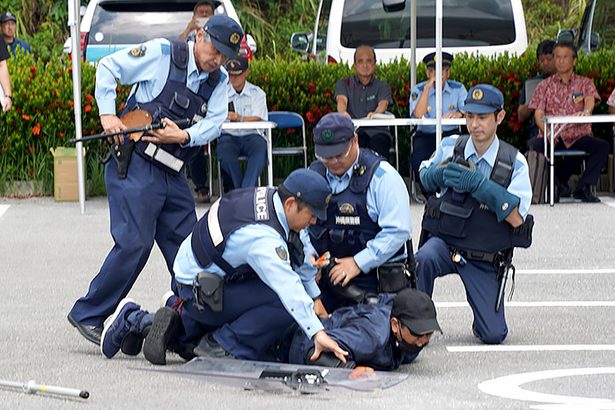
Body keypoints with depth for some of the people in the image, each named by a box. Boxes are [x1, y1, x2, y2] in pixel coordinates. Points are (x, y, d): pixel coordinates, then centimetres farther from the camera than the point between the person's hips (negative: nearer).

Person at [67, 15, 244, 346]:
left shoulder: (219, 82, 11)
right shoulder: (161, 54, -6)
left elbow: (213, 122, -1)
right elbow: (108, 68, -2)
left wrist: (184, 136, -20)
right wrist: (108, 114, -11)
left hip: (173, 173, 7)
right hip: (135, 166, -7)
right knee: (134, 242, -12)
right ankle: (87, 315, -3)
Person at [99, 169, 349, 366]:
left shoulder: (272, 197, -4)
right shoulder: (262, 237, -32)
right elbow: (288, 287, -39)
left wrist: (314, 297, 15)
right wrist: (317, 332, -43)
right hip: (199, 293, -10)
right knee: (284, 305, -24)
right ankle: (222, 345, -11)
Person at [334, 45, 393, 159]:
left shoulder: (382, 87, 17)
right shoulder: (344, 84, 19)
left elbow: (383, 103, -5)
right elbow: (341, 100, -4)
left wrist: (376, 113, -32)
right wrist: (343, 112, -31)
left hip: (376, 131, 0)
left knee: (378, 141, -33)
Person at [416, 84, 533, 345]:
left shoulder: (514, 162, -6)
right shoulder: (449, 147, -1)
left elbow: (517, 218, -14)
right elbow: (424, 177, 19)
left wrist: (479, 184, -24)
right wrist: (437, 174, -7)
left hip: (486, 260, 0)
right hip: (444, 242, 0)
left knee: (493, 336, -7)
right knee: (424, 260, -37)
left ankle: (483, 315, 29)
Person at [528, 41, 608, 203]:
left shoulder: (585, 83, 15)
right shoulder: (545, 85, 15)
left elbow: (590, 101, -7)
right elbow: (538, 114, 4)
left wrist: (586, 112, -33)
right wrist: (546, 131, -19)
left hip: (579, 136, 0)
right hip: (552, 138, 0)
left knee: (602, 146, -29)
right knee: (534, 145, -32)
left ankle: (584, 188, -18)